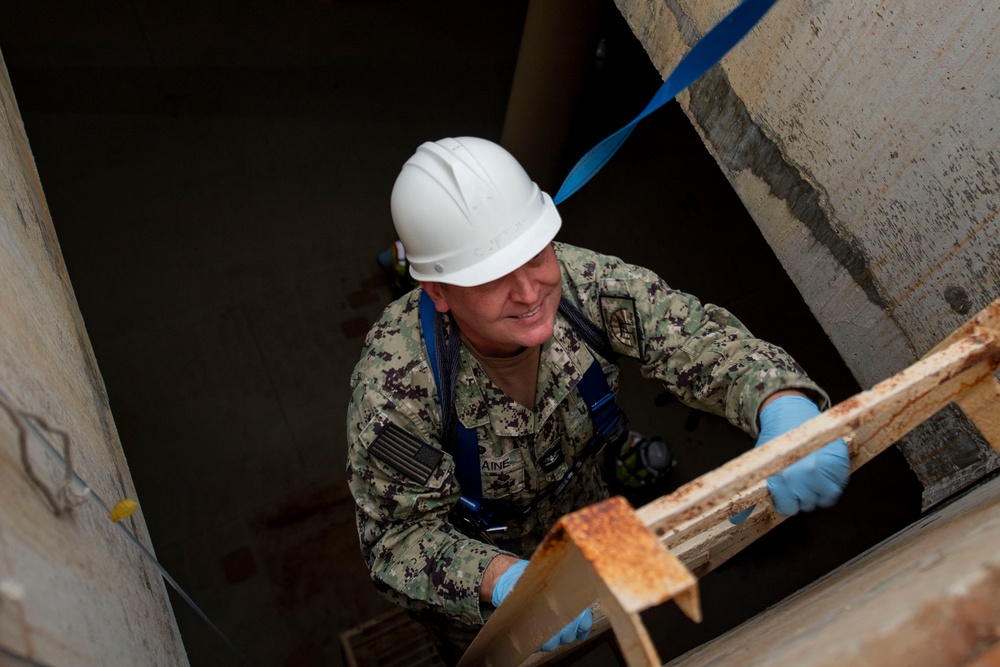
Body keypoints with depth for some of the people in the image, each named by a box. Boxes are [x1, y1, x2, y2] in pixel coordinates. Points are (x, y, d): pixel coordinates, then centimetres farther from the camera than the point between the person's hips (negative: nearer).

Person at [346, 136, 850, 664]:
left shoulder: (583, 283, -35)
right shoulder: (394, 382, -42)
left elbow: (699, 339, -30)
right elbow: (399, 536, -34)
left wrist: (785, 408, -52)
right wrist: (503, 580, -53)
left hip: (578, 511, 3)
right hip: (467, 550, -3)